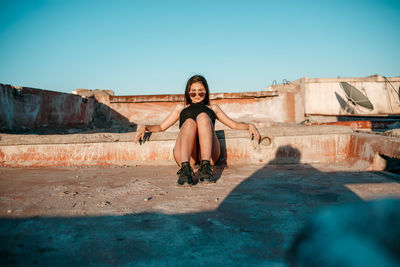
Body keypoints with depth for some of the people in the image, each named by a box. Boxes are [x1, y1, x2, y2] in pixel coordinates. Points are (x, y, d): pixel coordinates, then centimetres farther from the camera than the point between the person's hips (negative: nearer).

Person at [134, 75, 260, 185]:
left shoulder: (213, 108, 36)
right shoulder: (181, 107, 35)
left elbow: (234, 125, 32)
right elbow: (161, 127, 31)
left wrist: (249, 125, 12)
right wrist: (145, 127, 11)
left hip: (209, 154, 0)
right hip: (184, 154, 0)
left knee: (203, 117, -26)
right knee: (189, 122, -29)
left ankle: (206, 167, -44)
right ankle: (185, 168, -52)